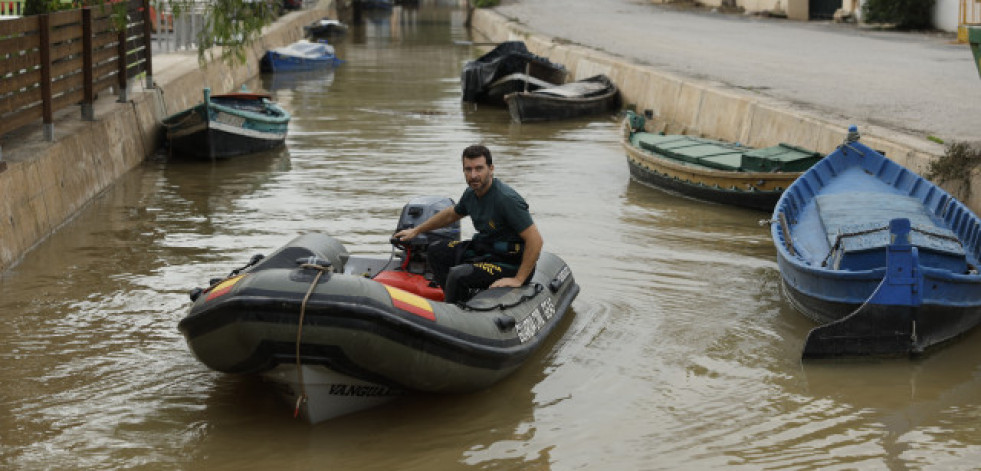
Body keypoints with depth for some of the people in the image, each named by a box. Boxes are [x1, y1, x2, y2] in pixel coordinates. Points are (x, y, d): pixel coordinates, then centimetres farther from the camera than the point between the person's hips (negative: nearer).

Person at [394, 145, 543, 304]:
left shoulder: (506, 199, -25)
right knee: (435, 250, 13)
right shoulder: (471, 194, 2)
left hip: (510, 261, -10)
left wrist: (518, 280, -26)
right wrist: (416, 231, 31)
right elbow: (451, 214, 26)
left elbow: (536, 240, -27)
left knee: (458, 275, -28)